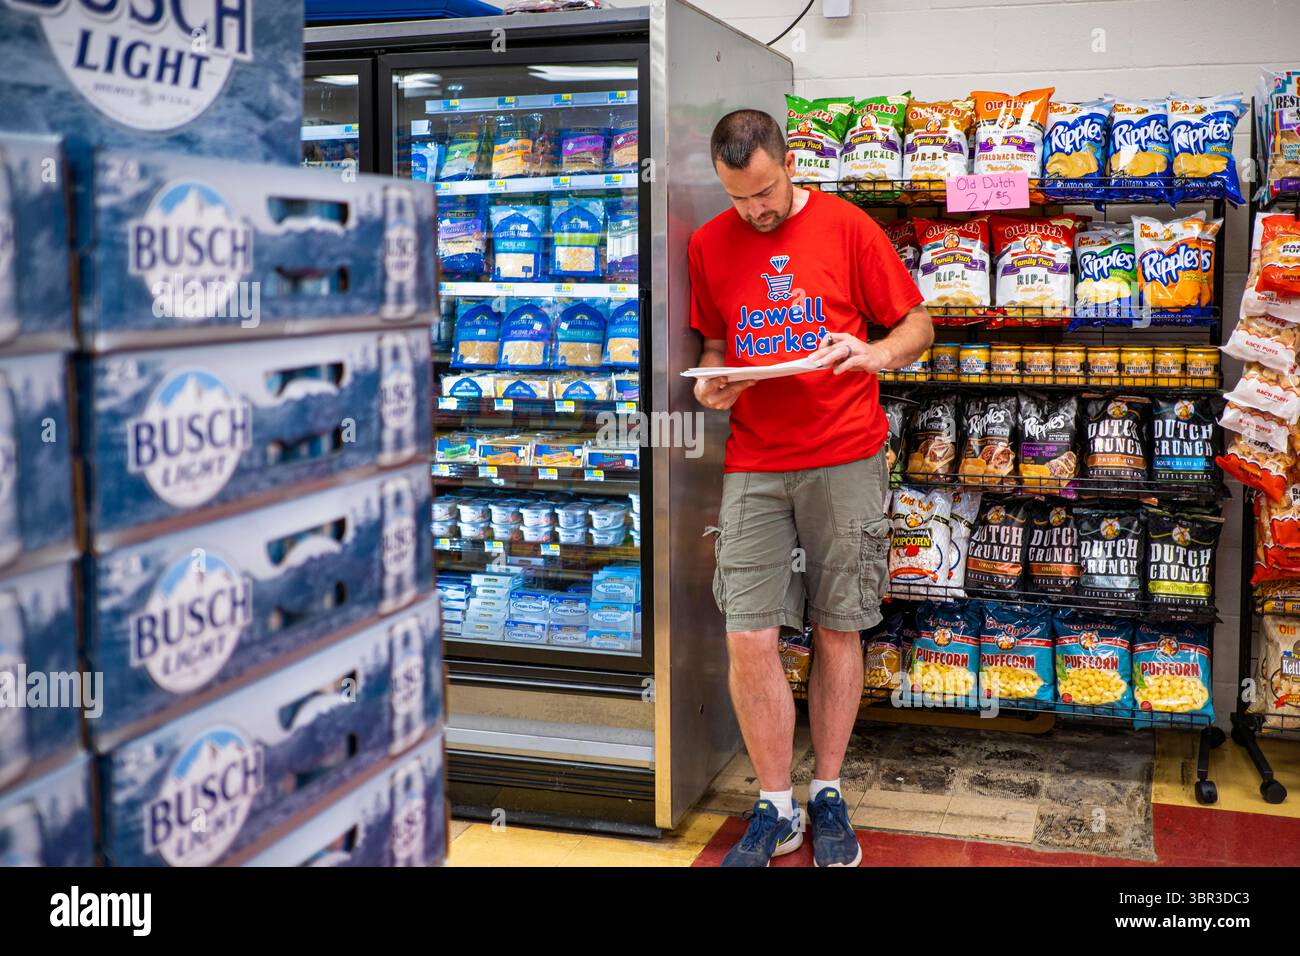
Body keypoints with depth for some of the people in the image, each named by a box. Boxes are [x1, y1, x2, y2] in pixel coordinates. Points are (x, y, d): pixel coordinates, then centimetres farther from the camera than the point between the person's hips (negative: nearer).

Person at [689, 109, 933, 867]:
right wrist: (712, 382, -4)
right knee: (750, 640, -3)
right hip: (755, 465, 2)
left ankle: (828, 796, 24)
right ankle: (776, 809, 15)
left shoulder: (847, 227, -1)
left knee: (838, 631, 6)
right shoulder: (709, 244, 7)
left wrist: (876, 353, -17)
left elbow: (919, 325, 3)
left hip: (845, 458, -2)